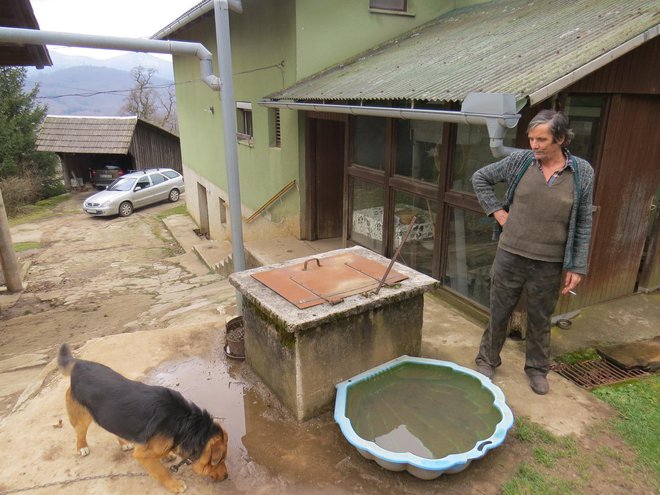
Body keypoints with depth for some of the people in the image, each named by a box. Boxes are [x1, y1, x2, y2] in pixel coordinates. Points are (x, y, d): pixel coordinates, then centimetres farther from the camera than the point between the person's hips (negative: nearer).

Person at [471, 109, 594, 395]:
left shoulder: (582, 172, -5)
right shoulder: (520, 161, -5)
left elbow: (583, 224, 0)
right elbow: (480, 178, 7)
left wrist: (577, 267, -1)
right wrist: (496, 210, -3)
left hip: (549, 264, 0)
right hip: (510, 256, 0)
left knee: (540, 320, 16)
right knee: (499, 314, 13)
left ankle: (537, 369, 39)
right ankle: (487, 360, 35)